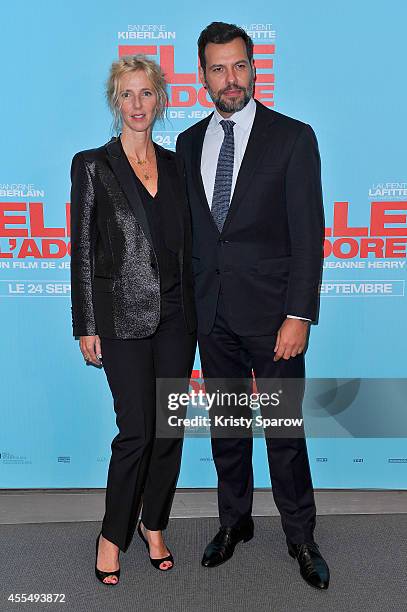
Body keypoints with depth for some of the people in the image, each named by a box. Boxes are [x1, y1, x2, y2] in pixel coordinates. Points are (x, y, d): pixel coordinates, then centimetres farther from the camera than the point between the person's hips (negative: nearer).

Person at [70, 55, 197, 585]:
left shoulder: (174, 164, 11)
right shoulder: (92, 165, -1)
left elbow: (186, 243, 13)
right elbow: (82, 251, -3)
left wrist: (195, 310, 10)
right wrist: (86, 326, -6)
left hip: (176, 313, 4)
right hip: (123, 315, -4)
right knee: (136, 431, -3)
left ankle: (154, 523, 30)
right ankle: (113, 533, 21)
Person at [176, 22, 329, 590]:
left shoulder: (293, 137, -3)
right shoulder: (188, 143, 10)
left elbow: (308, 234, -8)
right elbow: (189, 230, 11)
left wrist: (299, 315, -14)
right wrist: (189, 304, 7)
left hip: (271, 314, -4)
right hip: (212, 315, 4)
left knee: (285, 430, 6)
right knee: (226, 426, 16)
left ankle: (301, 536, 27)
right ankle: (235, 521, 36)